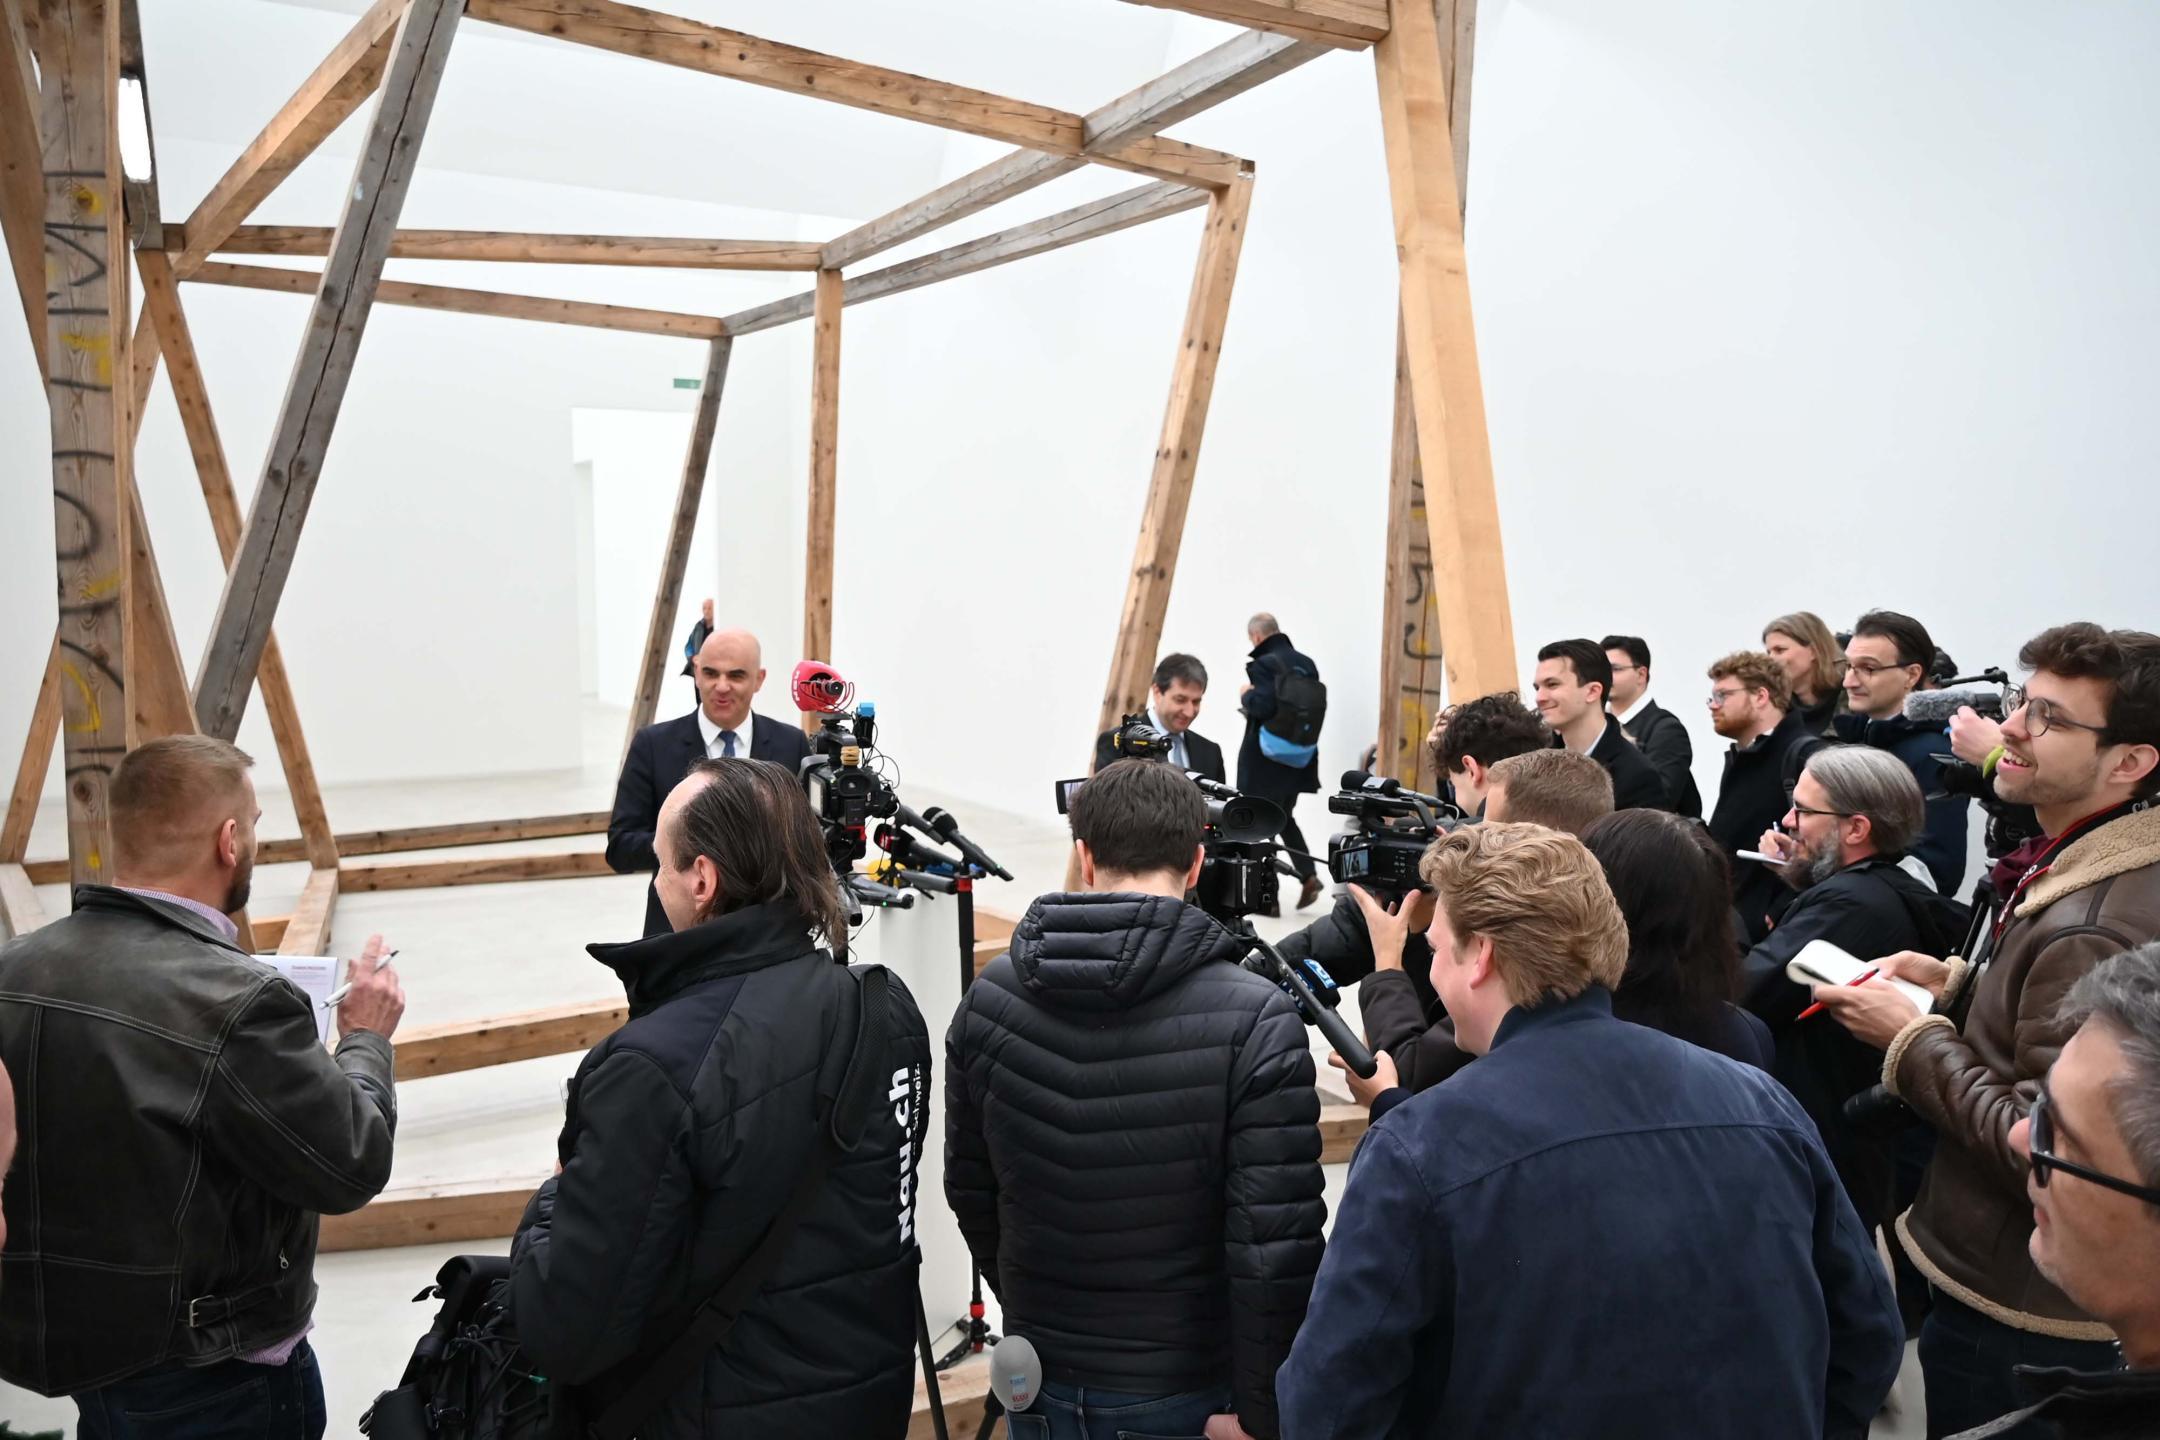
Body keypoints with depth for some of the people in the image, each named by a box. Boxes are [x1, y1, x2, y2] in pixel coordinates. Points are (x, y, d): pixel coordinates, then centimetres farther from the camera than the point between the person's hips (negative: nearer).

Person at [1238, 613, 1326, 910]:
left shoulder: (1263, 663, -16)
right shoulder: (1306, 662, 5)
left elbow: (1262, 706, -24)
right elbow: (1319, 704, 8)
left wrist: (1246, 696, -5)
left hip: (1267, 759, -7)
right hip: (1299, 758, 7)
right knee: (1285, 817, 24)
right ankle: (1308, 874, 9)